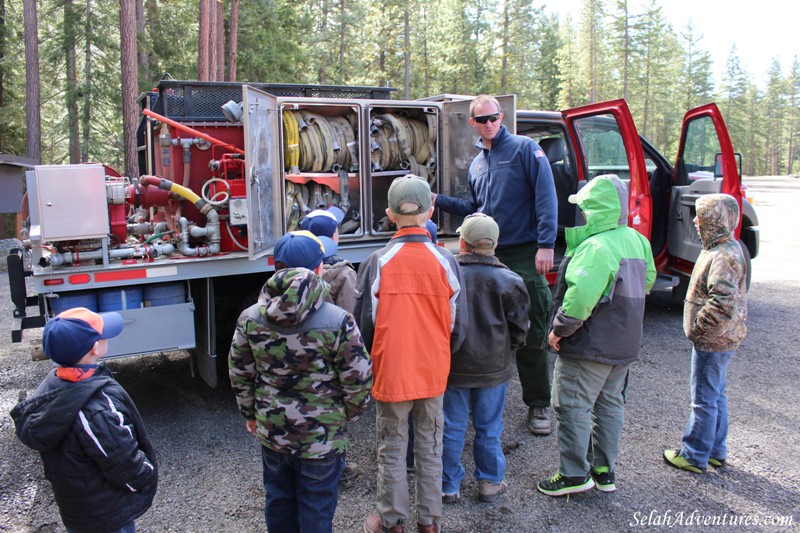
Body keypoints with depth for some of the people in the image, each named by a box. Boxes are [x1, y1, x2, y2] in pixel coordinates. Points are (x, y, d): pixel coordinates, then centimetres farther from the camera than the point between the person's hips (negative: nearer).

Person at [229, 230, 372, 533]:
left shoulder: (250, 318, -7)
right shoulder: (338, 321, -19)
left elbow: (240, 374, 3)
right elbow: (358, 380, -14)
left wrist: (249, 414, 18)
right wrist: (348, 415, 5)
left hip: (271, 431, 4)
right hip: (322, 437, -3)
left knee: (278, 500, 23)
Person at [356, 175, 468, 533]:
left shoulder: (377, 263, -13)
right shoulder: (445, 261, -8)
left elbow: (364, 323, -6)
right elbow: (458, 325, -1)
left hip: (390, 373, -2)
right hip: (433, 373, 2)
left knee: (392, 451, 14)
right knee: (430, 450, 17)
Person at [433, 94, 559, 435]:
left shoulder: (524, 149, -4)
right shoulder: (477, 164, 17)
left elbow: (546, 197, -12)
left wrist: (546, 244, -20)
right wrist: (437, 200, 14)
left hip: (525, 256, -6)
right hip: (490, 254, 6)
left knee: (531, 334, 0)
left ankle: (538, 404, 13)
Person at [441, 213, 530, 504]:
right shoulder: (508, 280, -10)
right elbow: (519, 327, -2)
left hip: (453, 366, 0)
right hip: (493, 366, 1)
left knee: (452, 428, 12)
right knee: (488, 428, 15)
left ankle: (449, 485, 22)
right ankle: (490, 482, 27)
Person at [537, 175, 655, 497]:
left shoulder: (597, 246, -23)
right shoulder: (635, 240, 7)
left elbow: (581, 294, -32)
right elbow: (647, 280, 22)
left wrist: (560, 328, -20)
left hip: (589, 347, -9)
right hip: (624, 345, 10)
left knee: (572, 407, 3)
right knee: (610, 404, 18)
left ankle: (574, 474, 12)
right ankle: (605, 470, 28)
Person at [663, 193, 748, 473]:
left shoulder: (723, 256, -24)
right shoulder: (725, 249, 9)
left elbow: (724, 304, -33)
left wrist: (699, 329, -21)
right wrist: (700, 329, 15)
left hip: (712, 342, -10)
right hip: (719, 339, 10)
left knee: (704, 399, 2)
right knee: (715, 396, 20)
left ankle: (695, 456, 14)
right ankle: (716, 451, 33)